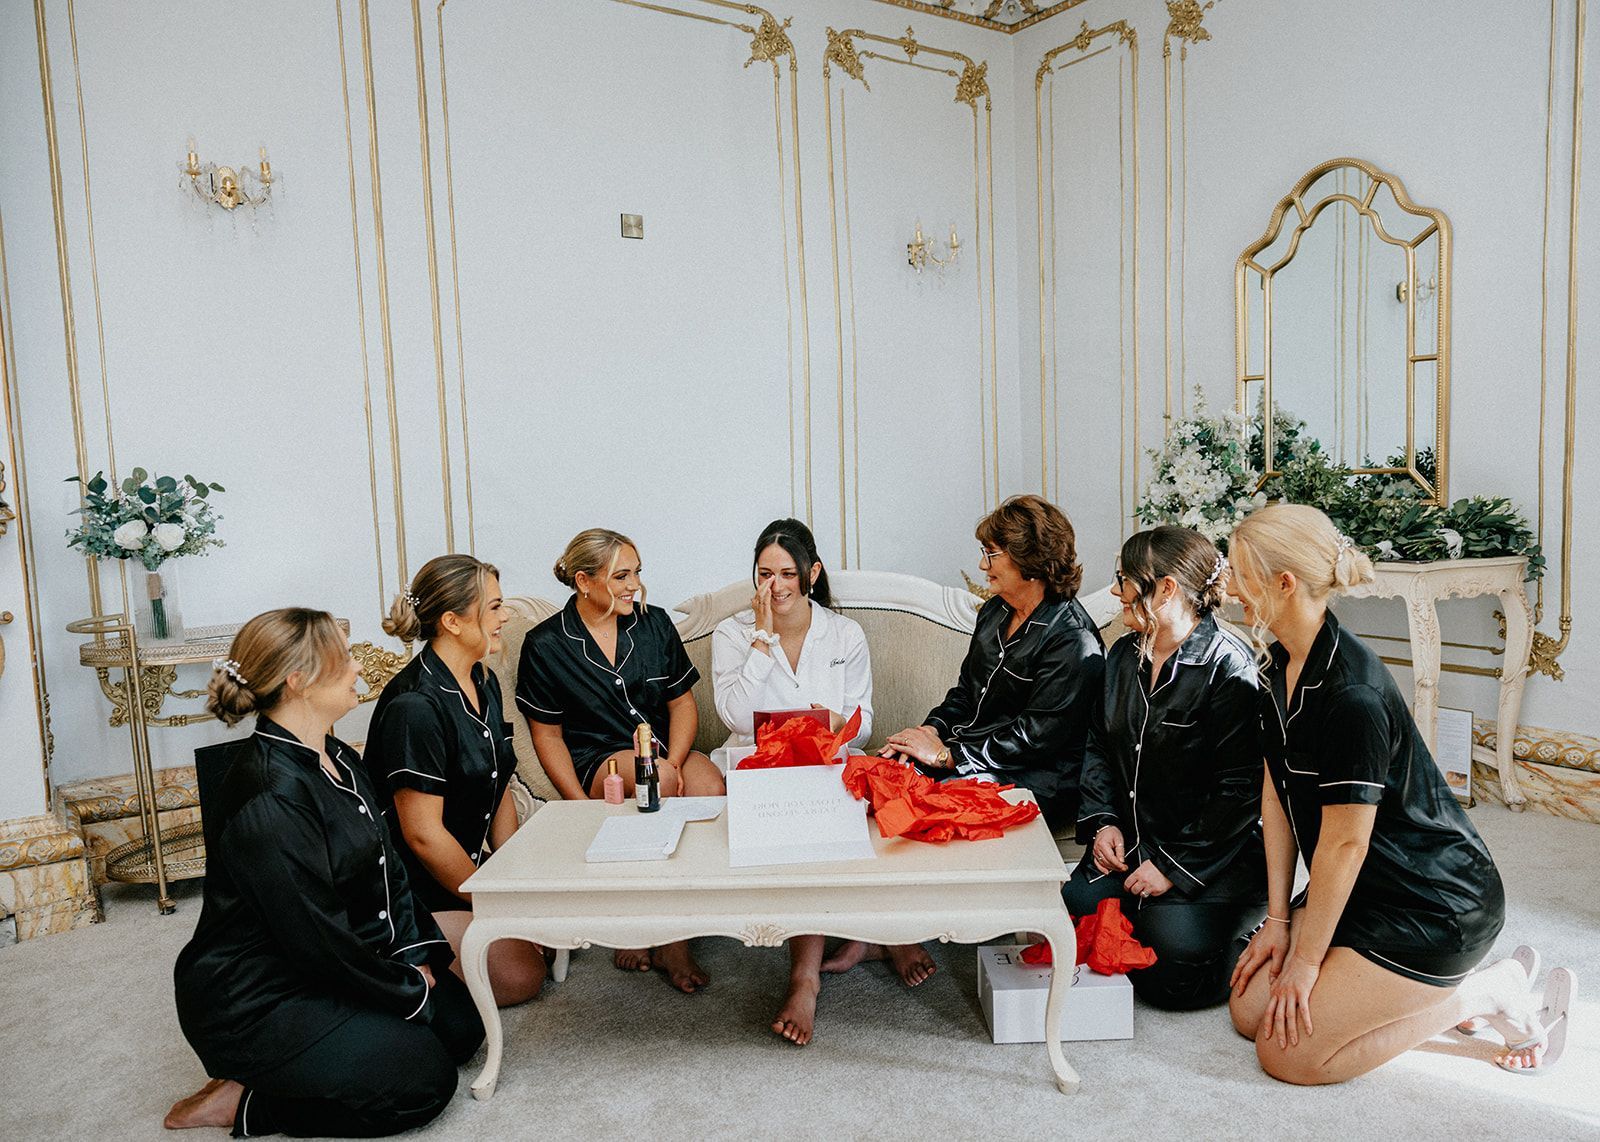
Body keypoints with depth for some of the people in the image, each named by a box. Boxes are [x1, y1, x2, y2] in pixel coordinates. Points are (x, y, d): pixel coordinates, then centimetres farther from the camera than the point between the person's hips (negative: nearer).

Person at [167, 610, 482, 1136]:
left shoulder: (337, 760, 2)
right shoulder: (269, 799, -28)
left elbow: (387, 870, 9)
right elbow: (317, 936, -24)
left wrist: (420, 955, -2)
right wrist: (409, 989, -12)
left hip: (320, 974, 9)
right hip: (253, 1004, -9)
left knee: (461, 1023, 6)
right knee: (425, 1078, -10)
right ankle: (244, 1103, 2)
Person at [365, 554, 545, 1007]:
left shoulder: (484, 683, 4)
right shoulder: (415, 706, -24)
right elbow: (423, 833, -23)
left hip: (467, 865, 9)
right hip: (411, 890, -9)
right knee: (519, 975, -16)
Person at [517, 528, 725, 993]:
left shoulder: (654, 624, 6)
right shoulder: (545, 645, -2)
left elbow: (682, 703, 9)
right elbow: (547, 734, 1)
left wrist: (673, 762, -11)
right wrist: (582, 805, -11)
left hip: (666, 750, 3)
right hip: (596, 761, -3)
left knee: (710, 789, -30)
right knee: (657, 780, -35)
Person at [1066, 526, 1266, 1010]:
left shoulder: (1230, 667, -17)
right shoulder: (1124, 655, 7)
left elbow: (1241, 788, -18)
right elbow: (1098, 746, 15)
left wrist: (1175, 867, -17)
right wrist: (1103, 822, 1)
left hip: (1214, 859, -6)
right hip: (1130, 844, 7)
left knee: (1171, 976, -18)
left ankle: (1253, 947, 13)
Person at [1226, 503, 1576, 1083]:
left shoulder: (1351, 693, -29)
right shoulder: (1279, 668, 0)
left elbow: (1344, 842, -23)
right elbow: (1275, 796, 2)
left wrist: (1307, 960, -12)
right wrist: (1278, 919, 2)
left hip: (1437, 908, -8)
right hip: (1363, 891, 8)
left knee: (1287, 1053, -7)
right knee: (1250, 1010, 5)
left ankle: (1489, 992, 7)